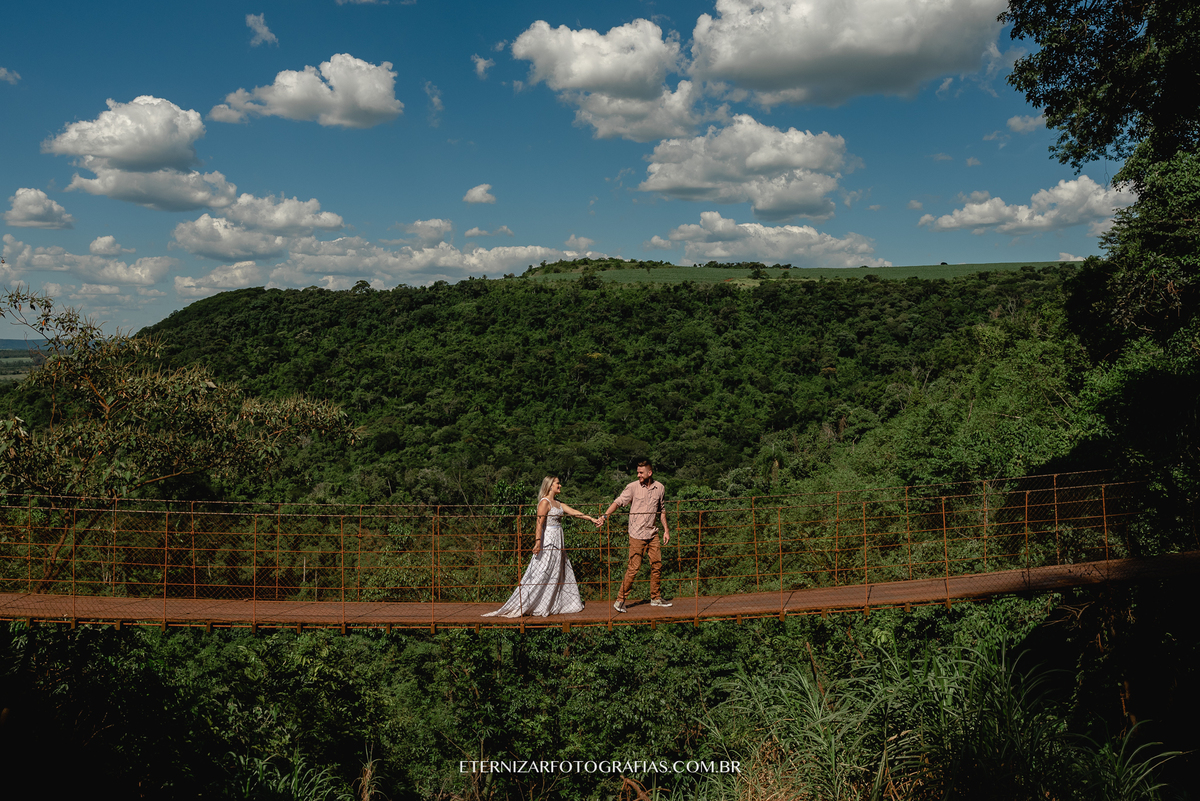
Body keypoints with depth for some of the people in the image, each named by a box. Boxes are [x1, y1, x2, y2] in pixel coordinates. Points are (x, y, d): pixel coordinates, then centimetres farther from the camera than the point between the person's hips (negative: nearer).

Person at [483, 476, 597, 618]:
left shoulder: (557, 503, 16)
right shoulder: (545, 502, -11)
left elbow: (574, 512, 16)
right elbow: (539, 522, -20)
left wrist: (591, 519, 12)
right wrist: (538, 541, -30)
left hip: (557, 542, 9)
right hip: (548, 542, -9)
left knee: (559, 573, 11)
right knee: (541, 574, -8)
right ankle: (520, 605, -2)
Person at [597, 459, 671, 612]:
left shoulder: (660, 488, 6)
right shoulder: (633, 487, -6)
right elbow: (618, 502, -12)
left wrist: (666, 530, 16)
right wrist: (605, 515, -26)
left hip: (652, 533, 5)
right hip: (637, 534, -4)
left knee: (657, 565, 8)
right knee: (634, 568, -6)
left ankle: (656, 598, 24)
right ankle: (620, 600, 3)